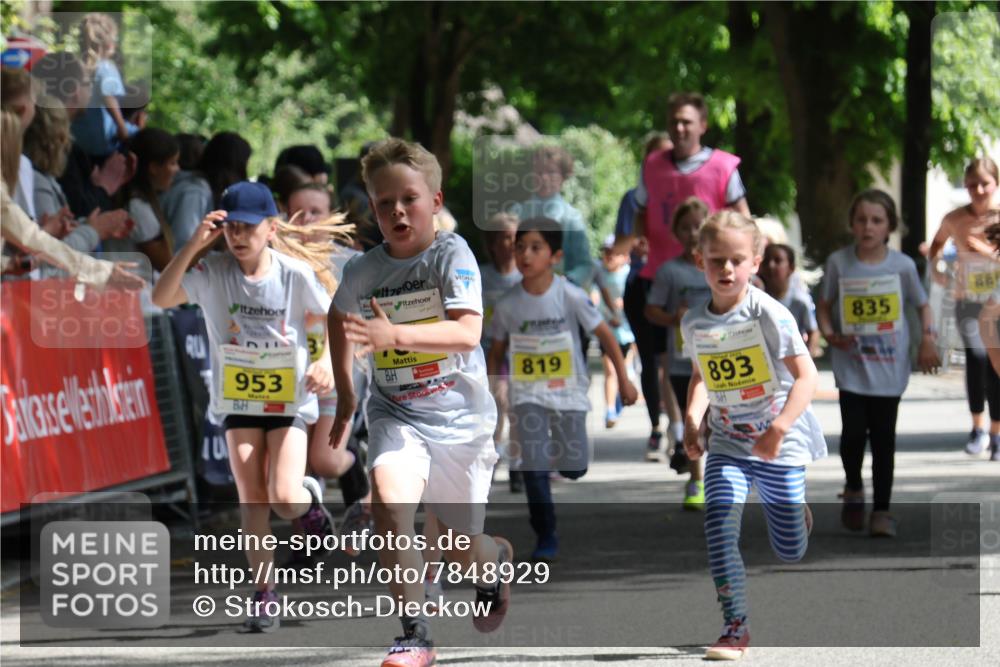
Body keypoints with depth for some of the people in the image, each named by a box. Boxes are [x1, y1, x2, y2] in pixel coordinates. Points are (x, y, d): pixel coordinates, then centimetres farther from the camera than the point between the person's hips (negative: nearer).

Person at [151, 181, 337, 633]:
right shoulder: (212, 273, -9)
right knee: (252, 498, -5)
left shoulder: (295, 275, -11)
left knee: (285, 499, -15)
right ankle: (264, 595, 5)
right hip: (237, 402, 1)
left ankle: (310, 500, 22)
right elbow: (161, 298, -21)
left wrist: (328, 363, -15)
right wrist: (193, 245, -27)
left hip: (289, 400, -1)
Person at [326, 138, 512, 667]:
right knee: (388, 499, -29)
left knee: (461, 552, 10)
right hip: (395, 414, 1)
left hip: (460, 416, -1)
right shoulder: (362, 272, -4)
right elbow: (339, 317, 20)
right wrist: (344, 393, 20)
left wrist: (394, 334, -40)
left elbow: (467, 333, -28)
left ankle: (496, 557, 50)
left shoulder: (452, 255, -14)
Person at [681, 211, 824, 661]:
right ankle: (735, 627, -19)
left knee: (789, 552, 6)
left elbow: (806, 375, -18)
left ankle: (799, 517, 44)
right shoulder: (694, 324, -1)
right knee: (719, 521, -22)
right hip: (727, 445, 3)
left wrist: (779, 428, -30)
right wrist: (692, 420, 0)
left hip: (779, 445, -3)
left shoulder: (768, 314, -16)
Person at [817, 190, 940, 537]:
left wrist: (928, 338, -5)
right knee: (854, 432, -8)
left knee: (883, 438, 2)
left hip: (889, 367, 0)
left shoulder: (902, 265, -3)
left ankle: (882, 510, 12)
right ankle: (854, 489, 21)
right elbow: (825, 306, 8)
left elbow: (922, 304, 10)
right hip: (852, 366, 0)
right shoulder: (838, 262, -3)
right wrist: (830, 335, -10)